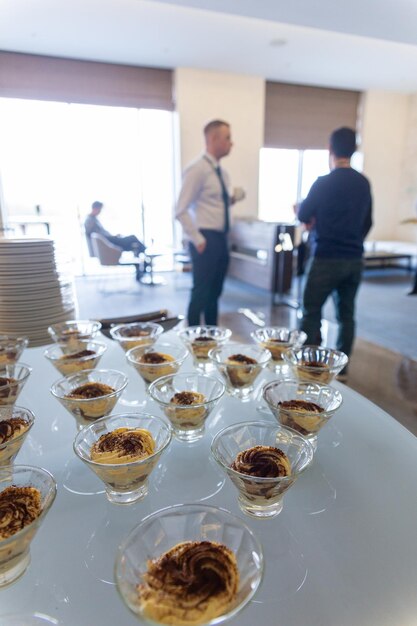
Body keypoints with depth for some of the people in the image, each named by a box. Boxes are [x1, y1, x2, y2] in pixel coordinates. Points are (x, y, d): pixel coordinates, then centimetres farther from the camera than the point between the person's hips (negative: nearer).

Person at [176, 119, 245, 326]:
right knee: (201, 292, -3)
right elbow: (181, 210, -18)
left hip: (221, 238, 9)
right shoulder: (197, 169, -13)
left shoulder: (221, 173, 13)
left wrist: (233, 199, 5)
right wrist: (198, 239, -18)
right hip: (205, 239, -9)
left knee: (215, 292, 15)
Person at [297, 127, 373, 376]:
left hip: (327, 258, -5)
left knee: (312, 313, 4)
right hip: (354, 259, 6)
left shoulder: (324, 183, -9)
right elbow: (367, 222, 14)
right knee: (346, 314, 11)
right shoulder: (364, 183, 7)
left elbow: (303, 216, 2)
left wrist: (315, 218, 24)